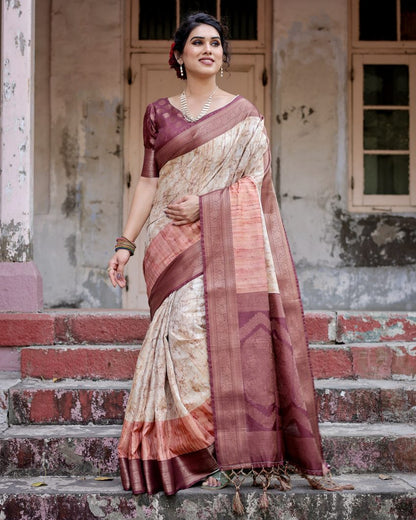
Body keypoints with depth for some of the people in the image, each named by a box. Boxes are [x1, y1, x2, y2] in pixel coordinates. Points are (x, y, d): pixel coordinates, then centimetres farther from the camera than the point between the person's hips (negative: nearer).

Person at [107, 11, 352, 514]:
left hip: (229, 241, -1)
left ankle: (238, 455, -3)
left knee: (232, 336, -8)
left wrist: (204, 204, -13)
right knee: (185, 333, -10)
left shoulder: (243, 113, 8)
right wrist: (126, 243, 2)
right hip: (175, 246, 1)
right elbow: (148, 181, 10)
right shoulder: (158, 113, 13)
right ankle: (194, 454, -5)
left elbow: (255, 180, 1)